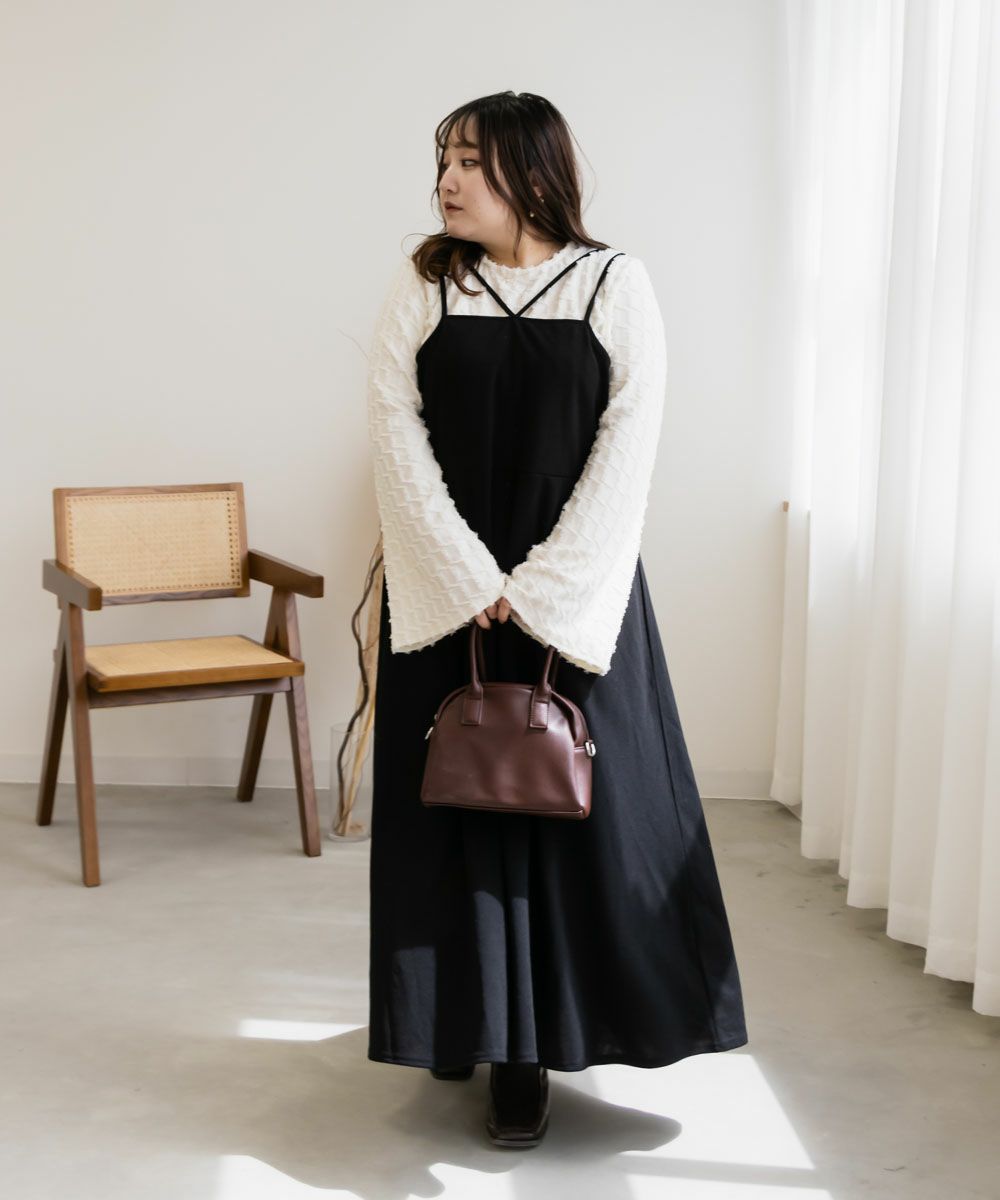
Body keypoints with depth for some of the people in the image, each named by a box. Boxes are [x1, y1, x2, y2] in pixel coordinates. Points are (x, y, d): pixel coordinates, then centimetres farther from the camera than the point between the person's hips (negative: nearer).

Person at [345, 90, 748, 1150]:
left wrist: (538, 591, -14)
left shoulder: (617, 286, -2)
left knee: (572, 805, 0)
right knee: (451, 802, 5)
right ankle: (462, 1018, 21)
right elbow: (397, 437, -5)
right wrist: (471, 583, -14)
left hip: (572, 595, -1)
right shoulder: (421, 290, 3)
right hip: (443, 593, 2)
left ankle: (529, 1044, 11)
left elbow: (626, 450, -7)